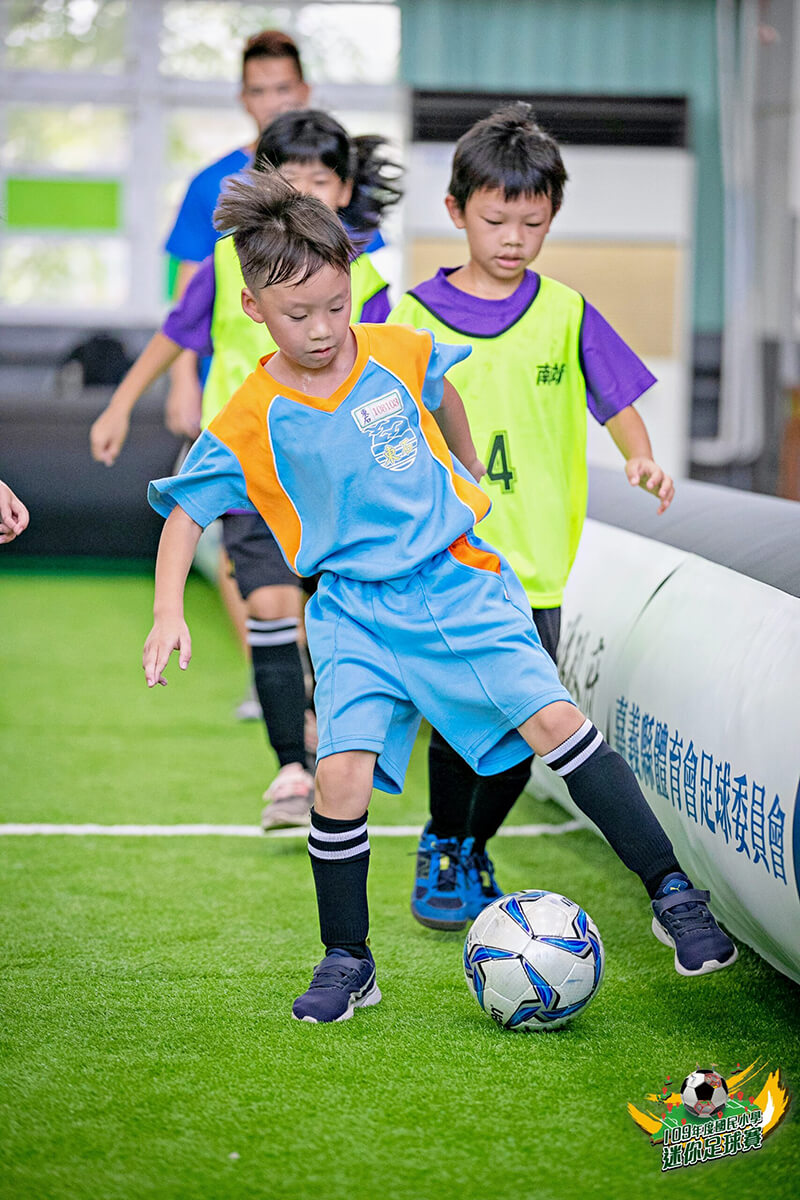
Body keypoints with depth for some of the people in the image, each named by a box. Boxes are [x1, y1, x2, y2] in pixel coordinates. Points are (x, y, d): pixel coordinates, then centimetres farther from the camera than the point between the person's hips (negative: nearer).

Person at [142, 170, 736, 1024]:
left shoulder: (399, 352, -3)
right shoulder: (251, 422, -10)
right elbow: (185, 511, -2)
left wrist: (469, 472, 33)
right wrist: (169, 613, -14)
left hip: (459, 581, 1)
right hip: (356, 612, -1)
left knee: (553, 720, -12)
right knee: (341, 773, -16)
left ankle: (671, 893, -3)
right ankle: (347, 962, 4)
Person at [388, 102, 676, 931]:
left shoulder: (567, 315, 6)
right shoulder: (416, 314, 3)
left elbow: (618, 402, 7)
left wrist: (641, 459, -11)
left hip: (534, 561, 2)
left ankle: (474, 848, 27)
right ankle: (439, 848, 13)